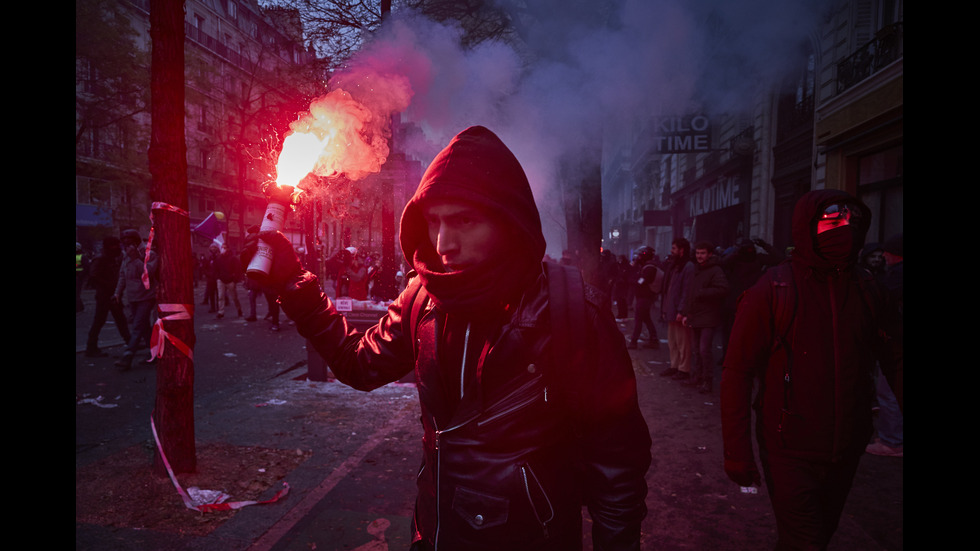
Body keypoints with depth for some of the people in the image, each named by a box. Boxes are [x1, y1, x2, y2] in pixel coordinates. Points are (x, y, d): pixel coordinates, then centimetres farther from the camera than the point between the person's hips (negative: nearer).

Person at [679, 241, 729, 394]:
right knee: (695, 349, 13)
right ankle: (696, 377, 24)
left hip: (708, 319, -8)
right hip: (695, 317, 8)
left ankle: (708, 381, 1)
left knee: (705, 350, -9)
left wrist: (701, 293, -18)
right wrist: (686, 313, 15)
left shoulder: (716, 271, -9)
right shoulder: (696, 271, 17)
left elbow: (722, 290, -23)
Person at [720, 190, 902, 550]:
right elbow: (737, 372, -13)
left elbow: (891, 358, 5)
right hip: (790, 451, -4)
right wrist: (737, 451, -14)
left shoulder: (867, 289, -1)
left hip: (846, 450, 5)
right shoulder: (771, 291, -14)